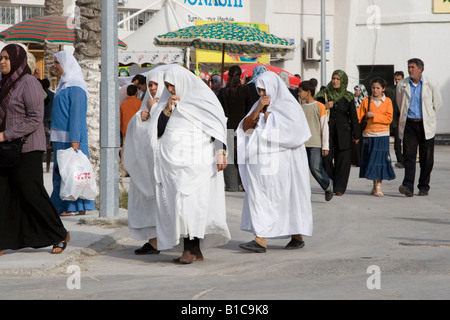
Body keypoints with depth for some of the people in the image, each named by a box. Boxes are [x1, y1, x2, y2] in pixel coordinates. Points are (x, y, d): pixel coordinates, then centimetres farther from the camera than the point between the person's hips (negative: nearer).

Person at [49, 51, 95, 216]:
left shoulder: (75, 87, -12)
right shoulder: (64, 85, 18)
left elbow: (77, 114, -17)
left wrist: (74, 140, -21)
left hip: (70, 136, -10)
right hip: (61, 137, 10)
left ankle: (77, 207, -4)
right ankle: (63, 205, 13)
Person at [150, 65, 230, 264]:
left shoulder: (202, 97, 1)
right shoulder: (168, 100, 16)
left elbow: (218, 125, -1)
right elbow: (157, 130, 10)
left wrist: (221, 152, -10)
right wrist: (167, 110, -3)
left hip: (194, 159, -5)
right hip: (171, 159, 5)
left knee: (191, 200, -15)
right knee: (175, 202, 1)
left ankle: (191, 248, -14)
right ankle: (195, 251, 5)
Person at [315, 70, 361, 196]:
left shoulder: (348, 97, 6)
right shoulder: (324, 94, 4)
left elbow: (353, 116, 7)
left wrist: (356, 135, 4)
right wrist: (325, 107, -15)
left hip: (343, 133, 1)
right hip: (328, 132, -1)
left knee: (343, 160, -3)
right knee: (326, 158, -9)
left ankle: (339, 187, 5)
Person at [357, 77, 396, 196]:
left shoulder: (387, 101, 3)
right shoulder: (366, 101, 6)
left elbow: (389, 119, -6)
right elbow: (358, 116, 3)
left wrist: (374, 115, -12)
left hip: (382, 135, -1)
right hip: (369, 135, 1)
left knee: (380, 159, -5)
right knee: (371, 161, 4)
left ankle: (378, 187, -3)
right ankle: (374, 185, 17)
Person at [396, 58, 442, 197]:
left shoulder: (431, 84, 0)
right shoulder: (402, 85, 5)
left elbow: (438, 103, 9)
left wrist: (428, 118, 9)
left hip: (425, 126, -1)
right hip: (409, 124, 1)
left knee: (426, 158, 3)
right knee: (409, 155, -11)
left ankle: (424, 187, 13)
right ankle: (408, 186, -18)